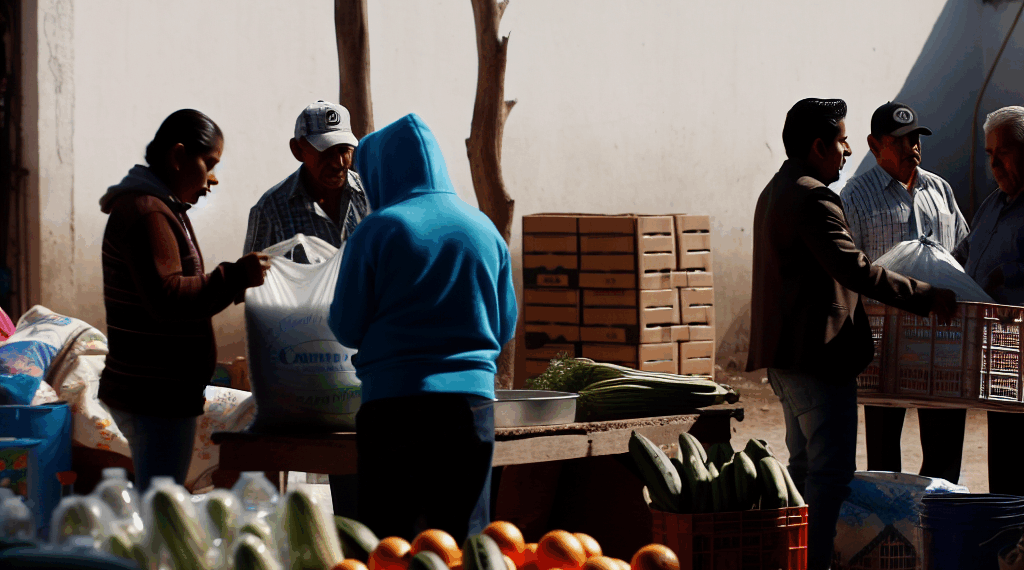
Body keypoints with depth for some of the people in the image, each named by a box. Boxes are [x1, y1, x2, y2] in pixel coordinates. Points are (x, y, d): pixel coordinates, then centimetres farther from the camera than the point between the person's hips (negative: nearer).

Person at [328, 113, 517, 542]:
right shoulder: (484, 229, 7)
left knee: (385, 539, 3)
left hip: (394, 398, -3)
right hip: (472, 400, 3)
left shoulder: (378, 230, -4)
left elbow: (346, 328, 0)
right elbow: (505, 327, 14)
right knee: (464, 539, 5)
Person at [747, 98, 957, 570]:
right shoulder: (813, 199, -17)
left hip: (784, 355, 11)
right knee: (832, 472, -9)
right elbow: (854, 269, -24)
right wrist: (926, 297, -19)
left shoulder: (775, 193, 17)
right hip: (819, 354, -11)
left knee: (805, 467, 17)